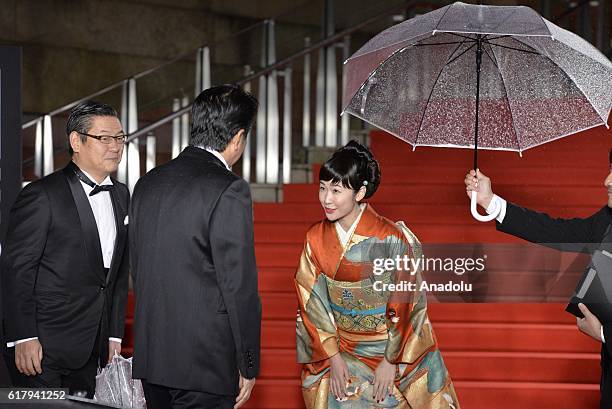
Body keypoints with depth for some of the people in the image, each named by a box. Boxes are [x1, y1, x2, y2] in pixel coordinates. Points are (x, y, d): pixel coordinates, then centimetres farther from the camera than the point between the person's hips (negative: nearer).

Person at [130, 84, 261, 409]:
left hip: (150, 356, 7)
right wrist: (248, 366, -6)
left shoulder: (148, 183, 9)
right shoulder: (228, 191, -14)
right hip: (206, 363, -7)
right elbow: (239, 286, -14)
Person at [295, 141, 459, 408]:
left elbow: (406, 305, -12)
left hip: (393, 346, -3)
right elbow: (312, 304, -1)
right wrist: (333, 357, -7)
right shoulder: (316, 239, -5)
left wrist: (390, 361, -11)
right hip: (340, 351, 3)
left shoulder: (391, 238, -17)